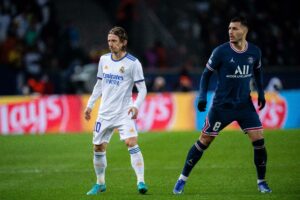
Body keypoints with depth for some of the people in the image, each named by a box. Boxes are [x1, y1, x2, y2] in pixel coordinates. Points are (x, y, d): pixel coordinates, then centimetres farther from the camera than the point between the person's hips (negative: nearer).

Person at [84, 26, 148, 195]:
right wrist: (90, 105, 16)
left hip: (124, 112, -5)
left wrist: (136, 106, -25)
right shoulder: (104, 59, 7)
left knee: (132, 143, -22)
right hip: (105, 112, 5)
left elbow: (142, 89, -8)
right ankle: (100, 184, 25)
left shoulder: (133, 62, -9)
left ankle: (141, 182, -21)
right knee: (98, 148, 8)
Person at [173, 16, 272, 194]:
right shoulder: (221, 51, -12)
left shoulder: (254, 52, -1)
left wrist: (261, 92, 11)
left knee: (259, 140, -9)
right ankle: (183, 179, 12)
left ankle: (261, 182, 8)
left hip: (245, 104, 3)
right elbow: (207, 73, -3)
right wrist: (202, 96, -13)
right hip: (222, 105, -3)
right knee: (204, 141, 0)